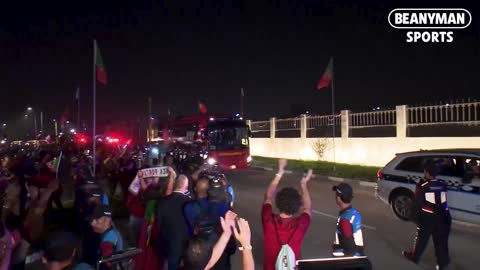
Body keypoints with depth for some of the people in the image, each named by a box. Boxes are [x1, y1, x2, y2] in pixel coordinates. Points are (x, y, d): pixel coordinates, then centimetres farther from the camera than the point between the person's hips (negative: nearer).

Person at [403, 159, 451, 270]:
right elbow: (444, 202, 10)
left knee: (422, 239, 13)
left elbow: (417, 203, -10)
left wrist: (416, 216, 3)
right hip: (442, 217, 3)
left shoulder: (422, 186, -15)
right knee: (441, 241, 12)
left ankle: (414, 256, 29)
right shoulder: (443, 185, -2)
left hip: (427, 218, -3)